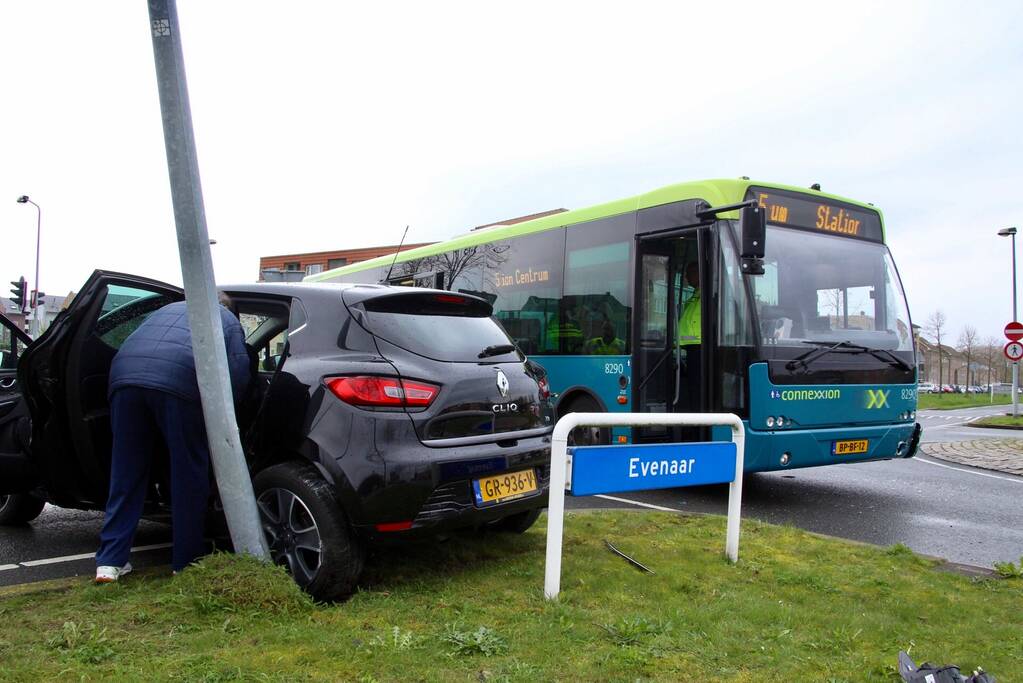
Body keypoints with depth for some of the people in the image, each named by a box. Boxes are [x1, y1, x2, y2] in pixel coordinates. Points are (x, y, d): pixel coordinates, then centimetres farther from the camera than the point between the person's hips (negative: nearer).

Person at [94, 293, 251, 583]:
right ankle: (185, 563, 16)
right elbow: (239, 372, 12)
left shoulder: (169, 309, 38)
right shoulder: (228, 320, 25)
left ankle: (110, 561, 13)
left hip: (125, 374, 4)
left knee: (126, 474, 14)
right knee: (189, 476, 8)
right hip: (179, 382, -4)